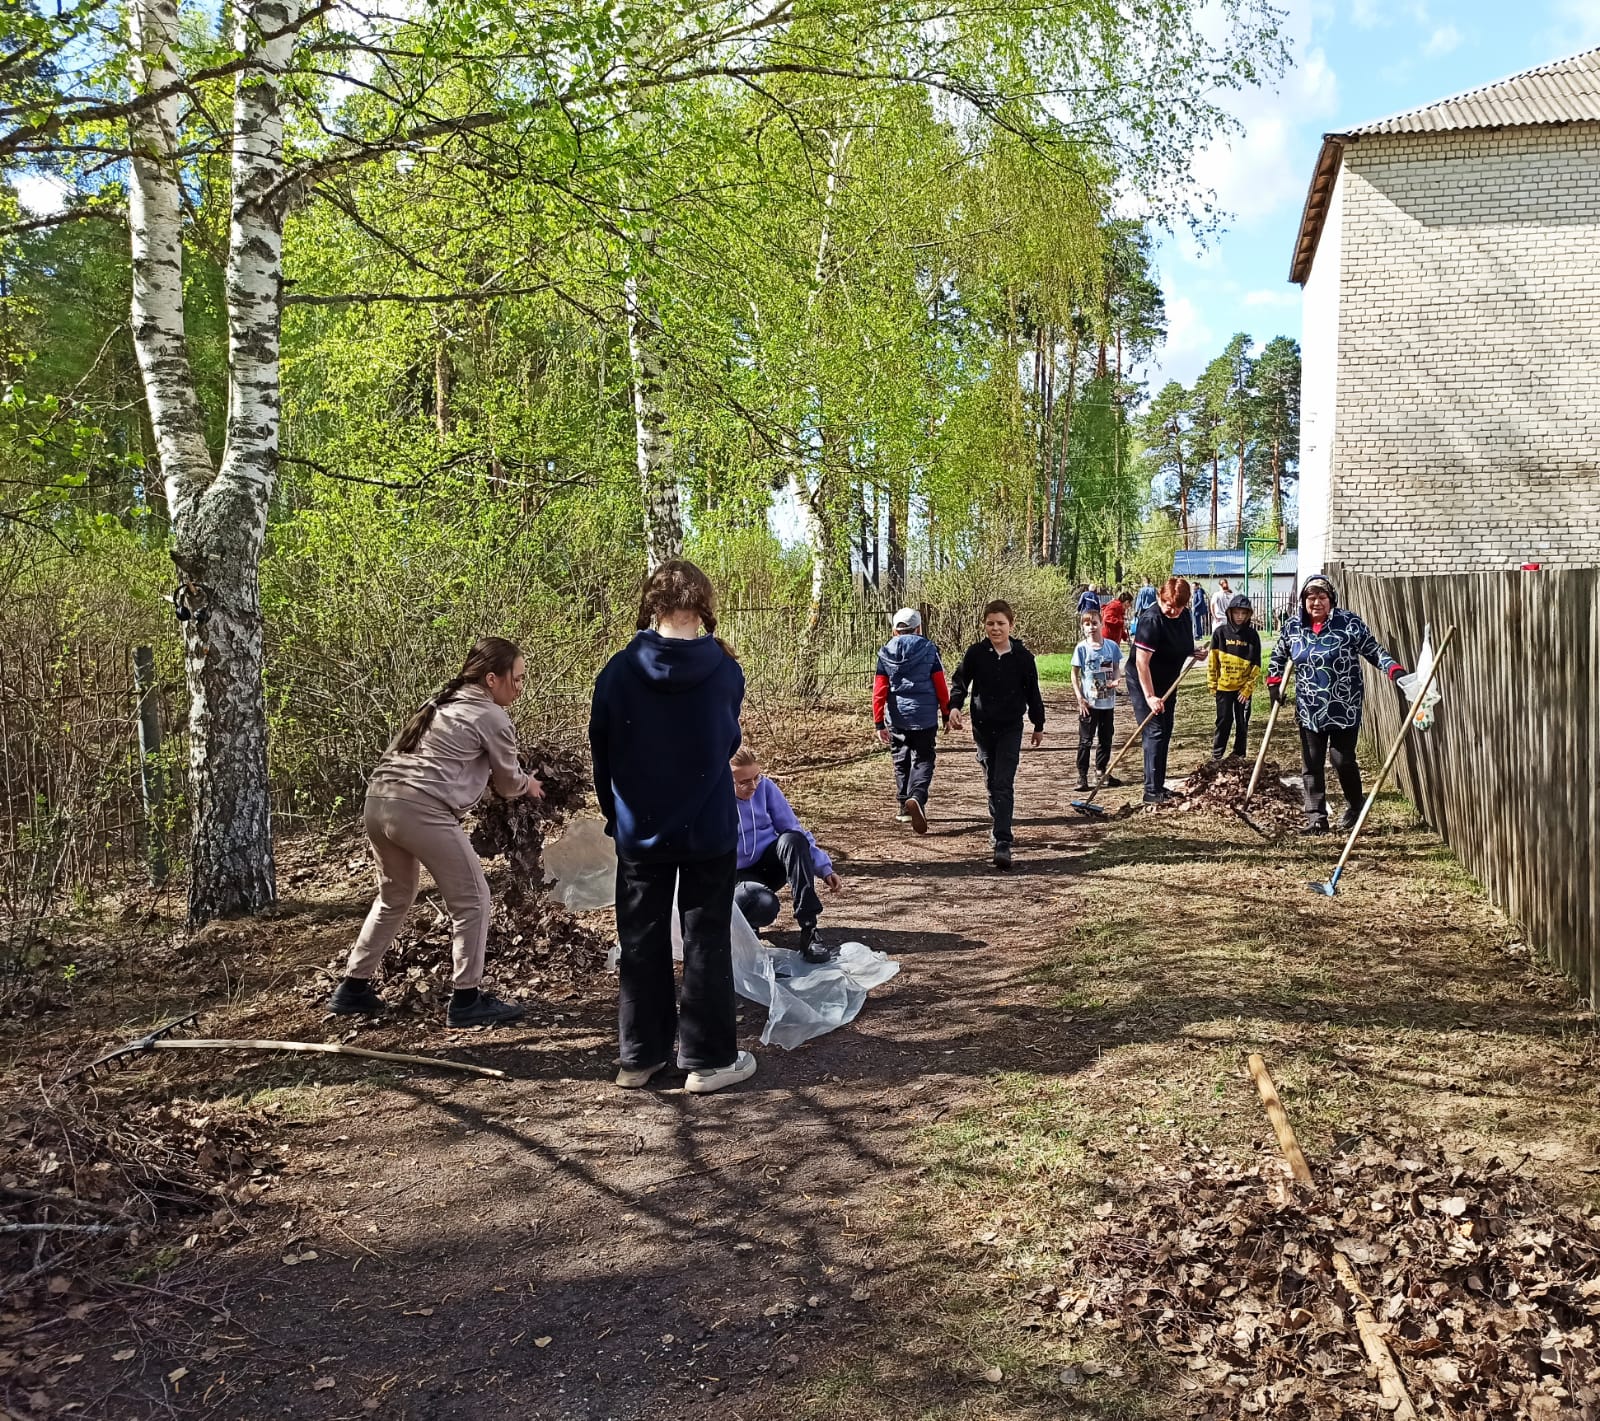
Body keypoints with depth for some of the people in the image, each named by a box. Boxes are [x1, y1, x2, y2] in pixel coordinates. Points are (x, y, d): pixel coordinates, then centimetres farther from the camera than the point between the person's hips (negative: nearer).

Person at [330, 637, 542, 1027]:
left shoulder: (441, 702, 24)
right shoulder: (493, 719, 1)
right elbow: (508, 784, 12)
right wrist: (529, 784, 35)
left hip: (377, 801, 9)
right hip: (421, 809, -9)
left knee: (394, 897, 26)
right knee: (471, 900, 5)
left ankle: (352, 989, 31)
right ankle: (466, 1000, 8)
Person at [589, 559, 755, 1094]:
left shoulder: (619, 671, -9)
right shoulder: (725, 669, -9)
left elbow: (601, 752, 1)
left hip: (640, 831, 1)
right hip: (709, 829, -1)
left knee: (642, 943, 12)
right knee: (706, 942, 8)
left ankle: (639, 1057, 21)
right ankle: (707, 1059, 14)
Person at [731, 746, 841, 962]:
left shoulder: (765, 787, -7)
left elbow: (794, 830, -2)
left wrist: (824, 868, -9)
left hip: (770, 862, 4)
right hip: (738, 876, -4)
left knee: (792, 839, -32)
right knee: (764, 905, -39)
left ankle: (809, 931, -32)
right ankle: (739, 920, 1)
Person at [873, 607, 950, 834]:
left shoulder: (885, 653, 2)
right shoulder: (929, 649, -2)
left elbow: (879, 690, -1)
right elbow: (940, 685, -1)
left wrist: (879, 723, 2)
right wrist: (946, 714, 10)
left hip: (897, 717, 2)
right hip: (925, 716, -2)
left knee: (902, 760, 17)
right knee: (923, 760, 3)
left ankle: (905, 807, 23)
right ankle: (916, 797, -23)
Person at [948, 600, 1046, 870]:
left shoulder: (1022, 656, -4)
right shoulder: (975, 653, -3)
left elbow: (1033, 692, 6)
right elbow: (960, 682, 1)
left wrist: (1038, 725, 13)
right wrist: (954, 706, -18)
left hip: (1010, 728, -2)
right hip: (982, 726, 2)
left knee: (1004, 784, -10)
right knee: (991, 781, 15)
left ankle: (1002, 843, -14)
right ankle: (998, 824, 36)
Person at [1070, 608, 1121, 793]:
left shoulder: (1112, 646, -1)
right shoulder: (1081, 648, -9)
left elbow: (1116, 668, 11)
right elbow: (1075, 675, -4)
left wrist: (1115, 680, -11)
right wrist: (1080, 699, -10)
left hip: (1108, 701, 3)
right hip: (1089, 703, -3)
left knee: (1106, 738, 14)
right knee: (1086, 740, 1)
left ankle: (1101, 770, 29)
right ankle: (1082, 775, 7)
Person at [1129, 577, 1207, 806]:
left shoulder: (1184, 616, -1)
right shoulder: (1152, 620, -26)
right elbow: (1141, 662, -29)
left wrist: (1195, 652, -2)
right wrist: (1150, 697, -33)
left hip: (1167, 683, 9)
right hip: (1144, 684, -9)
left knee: (1165, 734, 13)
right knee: (1155, 733, -12)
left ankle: (1159, 786, 22)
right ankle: (1151, 791, -9)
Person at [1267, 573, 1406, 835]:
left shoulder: (1349, 622, -9)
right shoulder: (1292, 626, 2)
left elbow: (1373, 650, -6)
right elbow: (1279, 656, 17)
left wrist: (1394, 669, -19)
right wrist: (1274, 682, 8)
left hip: (1345, 709, -3)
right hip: (1309, 710, 4)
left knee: (1343, 760, 2)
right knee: (1311, 765, 3)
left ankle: (1354, 808, 27)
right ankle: (1316, 819, 9)